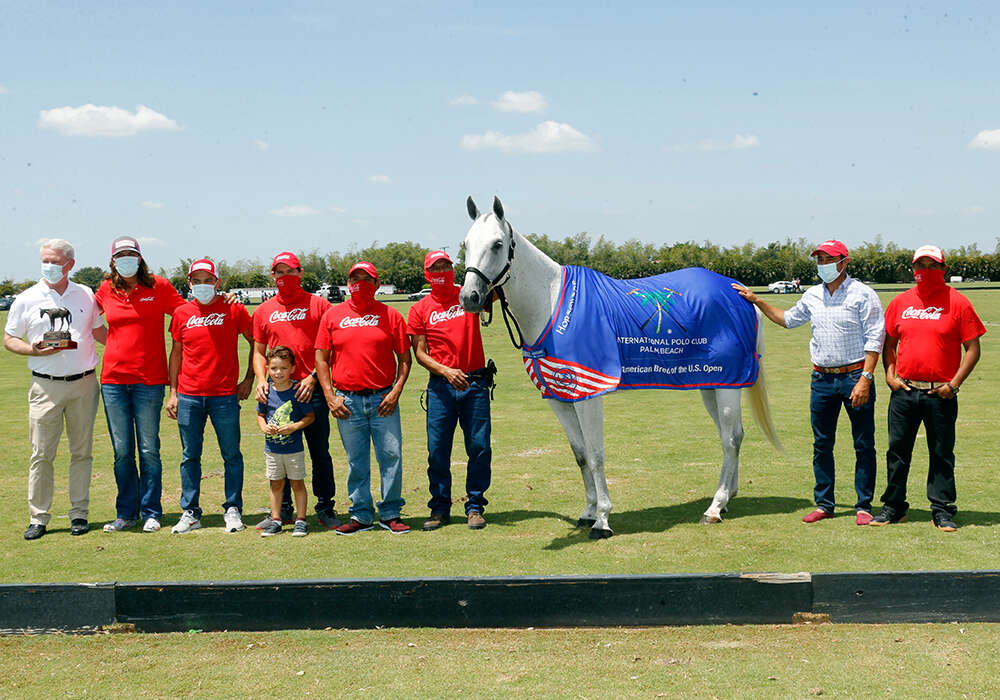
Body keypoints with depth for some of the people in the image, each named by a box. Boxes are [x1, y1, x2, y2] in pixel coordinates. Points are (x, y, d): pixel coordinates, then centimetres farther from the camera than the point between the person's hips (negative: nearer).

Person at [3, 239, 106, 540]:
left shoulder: (85, 295, 10)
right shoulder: (27, 299, 4)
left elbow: (99, 331, 21)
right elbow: (9, 339, 6)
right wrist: (35, 350, -13)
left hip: (84, 383, 2)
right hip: (46, 386, -2)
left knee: (82, 451, 6)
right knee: (42, 453, -2)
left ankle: (79, 513, 14)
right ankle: (38, 518, 7)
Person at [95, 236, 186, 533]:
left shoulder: (158, 287, 1)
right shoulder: (106, 291, 8)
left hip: (149, 380, -2)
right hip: (113, 378, 2)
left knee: (149, 450, 1)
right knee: (122, 451, 6)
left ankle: (151, 513, 12)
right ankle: (126, 512, 17)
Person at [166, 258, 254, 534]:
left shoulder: (233, 310, 1)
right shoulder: (182, 313, 7)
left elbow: (256, 343, 9)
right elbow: (176, 353, 13)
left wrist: (249, 379, 3)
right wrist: (172, 392, 9)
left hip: (225, 395, -2)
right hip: (189, 396, 2)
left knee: (232, 455, 2)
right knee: (190, 456, 6)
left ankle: (233, 510, 13)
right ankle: (190, 512, 13)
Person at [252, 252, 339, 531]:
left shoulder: (318, 305, 3)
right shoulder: (264, 311, 13)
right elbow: (259, 351, 17)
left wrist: (313, 377, -10)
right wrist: (261, 379, 0)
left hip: (312, 389, -3)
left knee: (320, 452, 2)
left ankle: (325, 508, 11)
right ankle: (282, 509, 17)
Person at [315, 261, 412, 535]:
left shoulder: (390, 315, 5)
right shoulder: (333, 315, 7)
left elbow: (404, 357, 6)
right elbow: (321, 358, 8)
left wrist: (396, 391, -5)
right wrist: (330, 396, 0)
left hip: (383, 399, -1)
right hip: (347, 401, 1)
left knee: (391, 456, -1)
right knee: (356, 461, 6)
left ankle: (390, 514, 10)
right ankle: (361, 515, 15)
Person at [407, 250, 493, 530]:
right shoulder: (420, 309, 5)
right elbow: (419, 352, 1)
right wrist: (445, 371, -13)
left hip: (475, 383, 0)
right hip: (441, 387, 0)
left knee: (479, 447, 1)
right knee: (438, 449, 2)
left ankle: (475, 506, 13)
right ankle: (440, 508, 15)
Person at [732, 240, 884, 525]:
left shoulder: (863, 294, -5)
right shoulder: (812, 296, 12)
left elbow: (874, 339, -9)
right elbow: (788, 319, 30)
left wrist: (865, 378, -16)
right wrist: (757, 301, 24)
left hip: (855, 375, -5)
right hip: (822, 378, 5)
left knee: (863, 445, 1)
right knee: (821, 445, 8)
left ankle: (864, 506, 9)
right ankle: (823, 504, 18)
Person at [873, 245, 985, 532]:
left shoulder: (957, 303, -1)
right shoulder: (901, 302, 9)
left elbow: (972, 349, -1)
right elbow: (889, 343, 18)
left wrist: (954, 384, -9)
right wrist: (889, 375, 4)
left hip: (941, 394, -3)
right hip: (904, 391, 3)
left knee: (942, 454, 4)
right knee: (897, 450, 8)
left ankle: (942, 510, 13)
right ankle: (893, 506, 19)